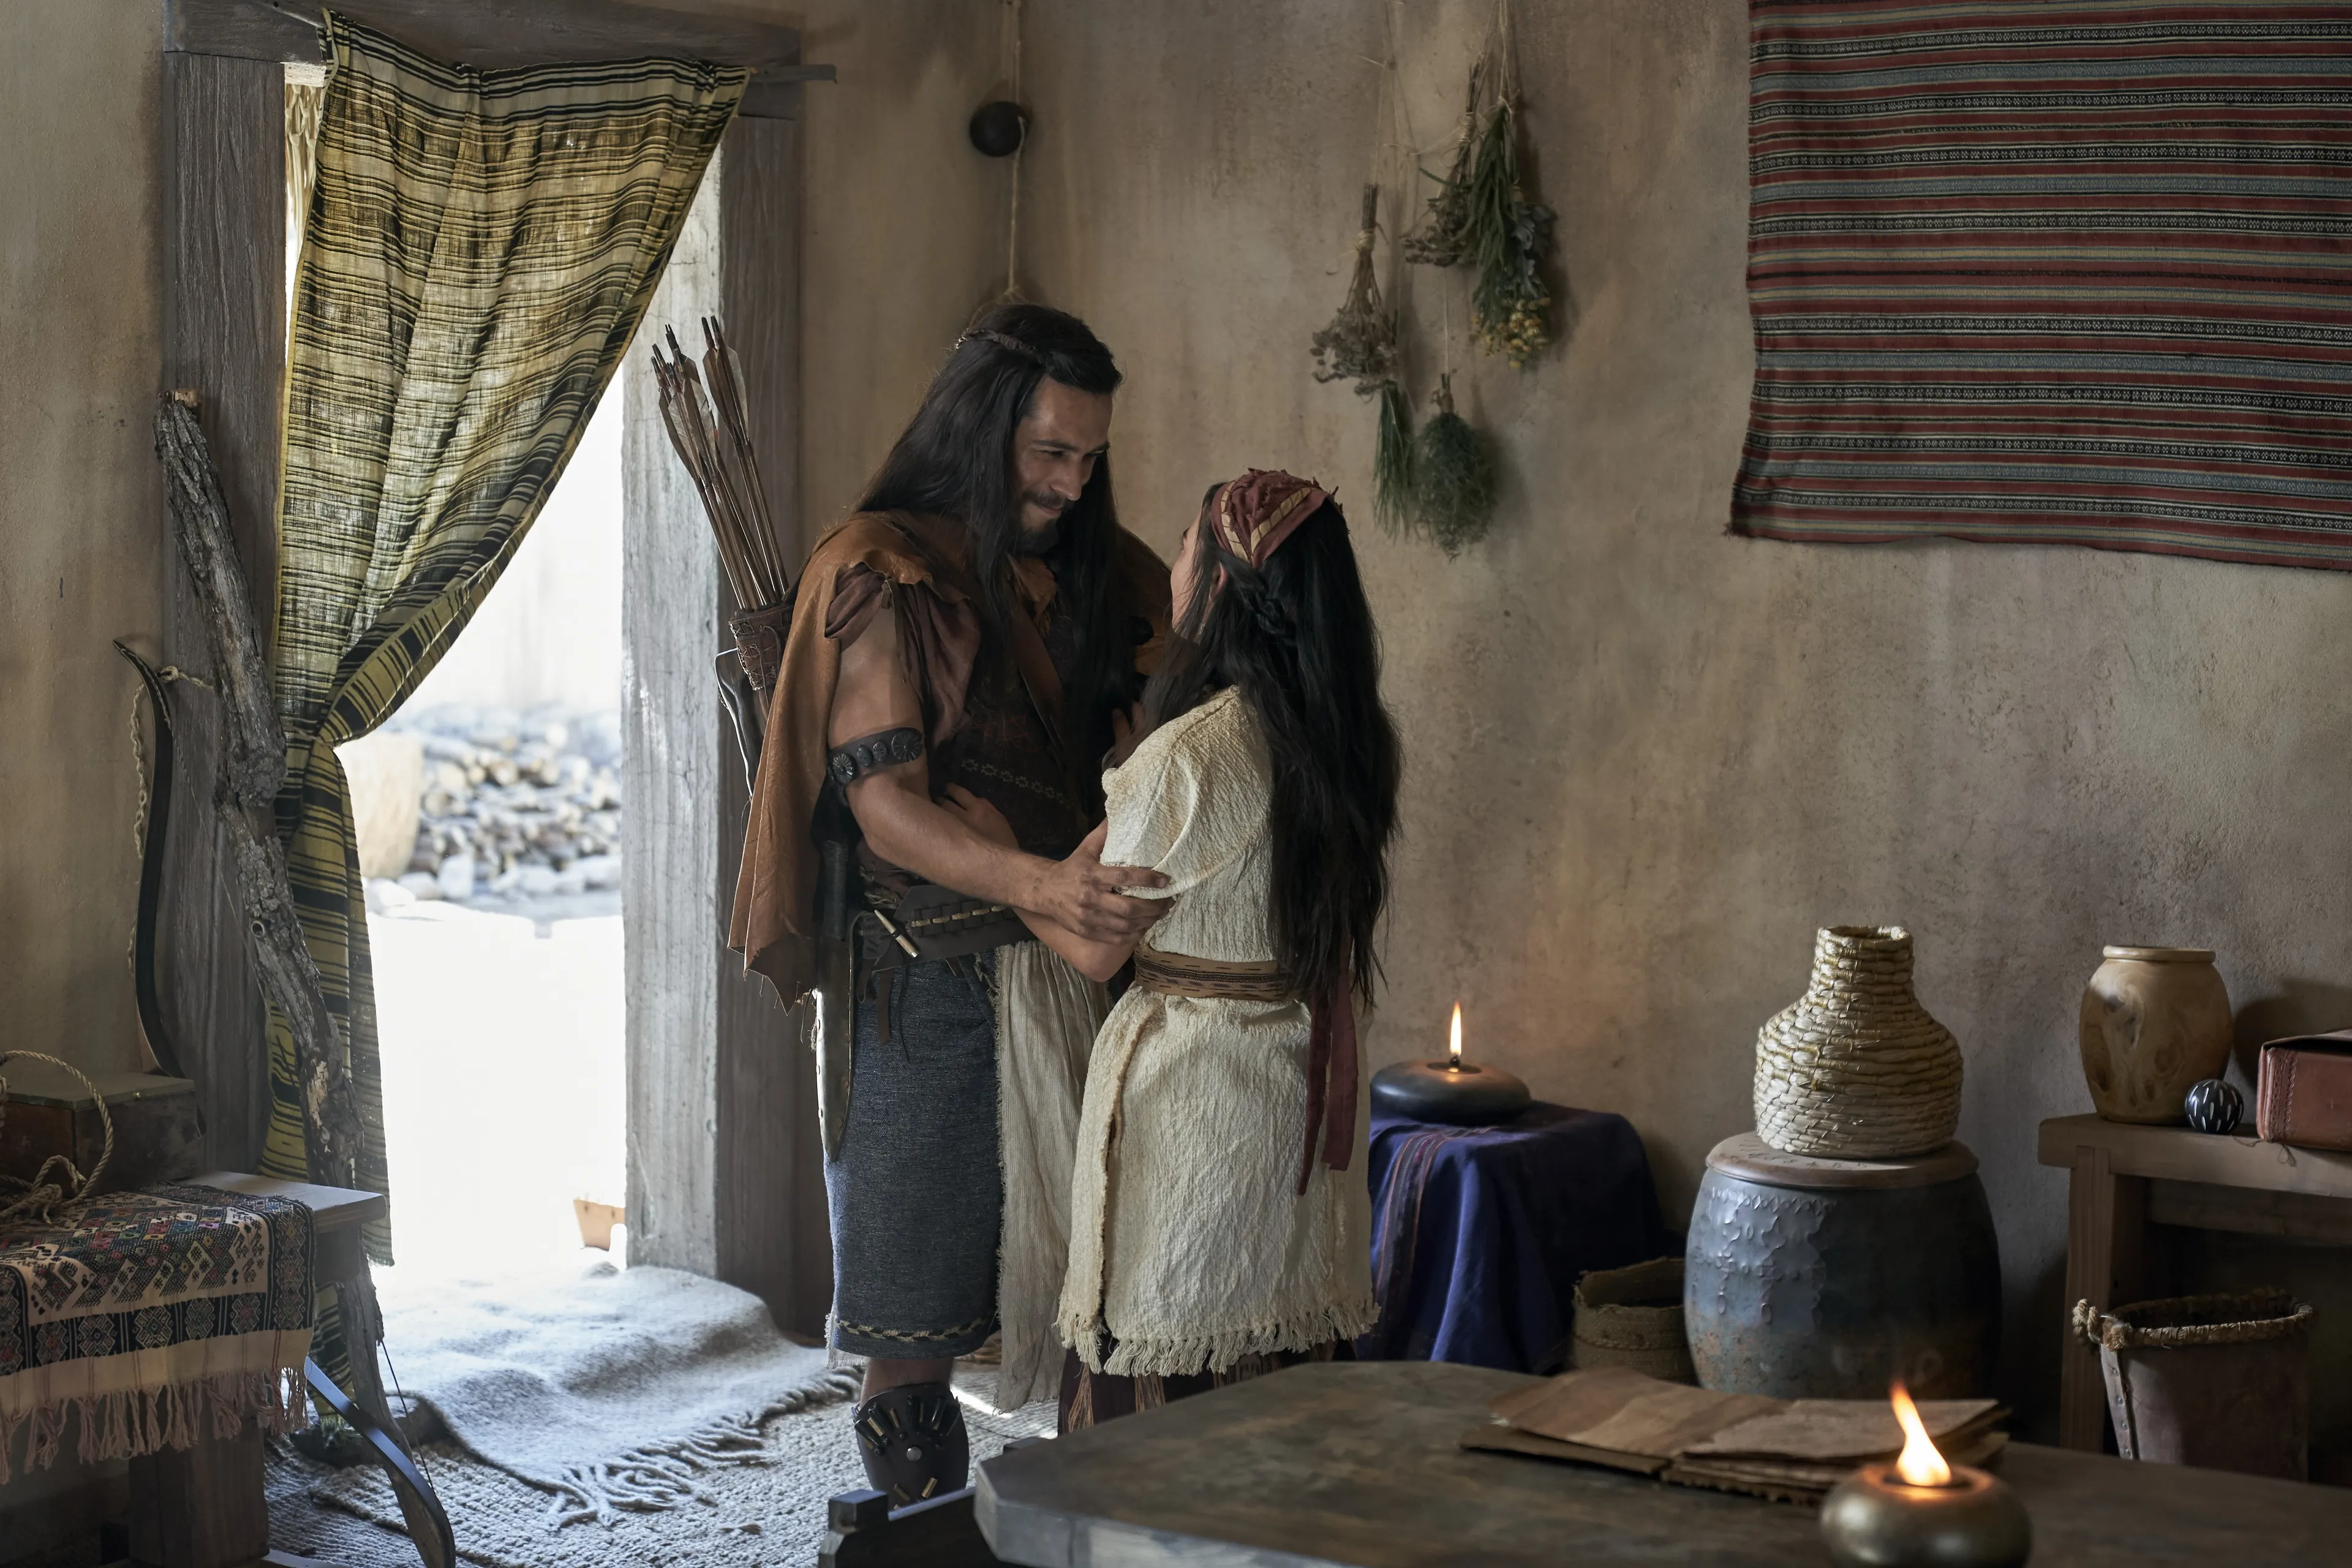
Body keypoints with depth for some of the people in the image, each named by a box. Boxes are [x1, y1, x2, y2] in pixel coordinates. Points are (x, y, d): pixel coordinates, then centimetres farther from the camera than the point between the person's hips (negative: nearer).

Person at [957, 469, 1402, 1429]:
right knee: (1284, 1374, 15)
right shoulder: (1351, 738, 3)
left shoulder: (1185, 754, -19)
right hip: (1305, 1082, 7)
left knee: (1157, 1378, 2)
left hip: (1192, 1086, -7)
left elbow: (1097, 949, -10)